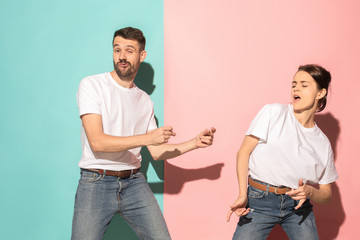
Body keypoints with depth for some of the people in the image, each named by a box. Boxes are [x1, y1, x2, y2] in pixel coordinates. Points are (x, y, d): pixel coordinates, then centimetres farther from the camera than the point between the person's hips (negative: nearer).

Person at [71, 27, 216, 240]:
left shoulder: (145, 100, 12)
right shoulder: (92, 85, -4)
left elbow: (156, 152, 15)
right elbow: (97, 142, -15)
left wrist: (194, 143, 5)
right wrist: (148, 137, -18)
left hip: (134, 182, 4)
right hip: (96, 182, -4)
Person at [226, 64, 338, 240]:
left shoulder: (323, 143, 8)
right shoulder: (273, 112, -2)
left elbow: (326, 193, 12)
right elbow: (244, 152, -5)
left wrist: (310, 192, -11)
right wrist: (243, 195, -15)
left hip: (298, 206, 3)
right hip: (259, 200, -3)